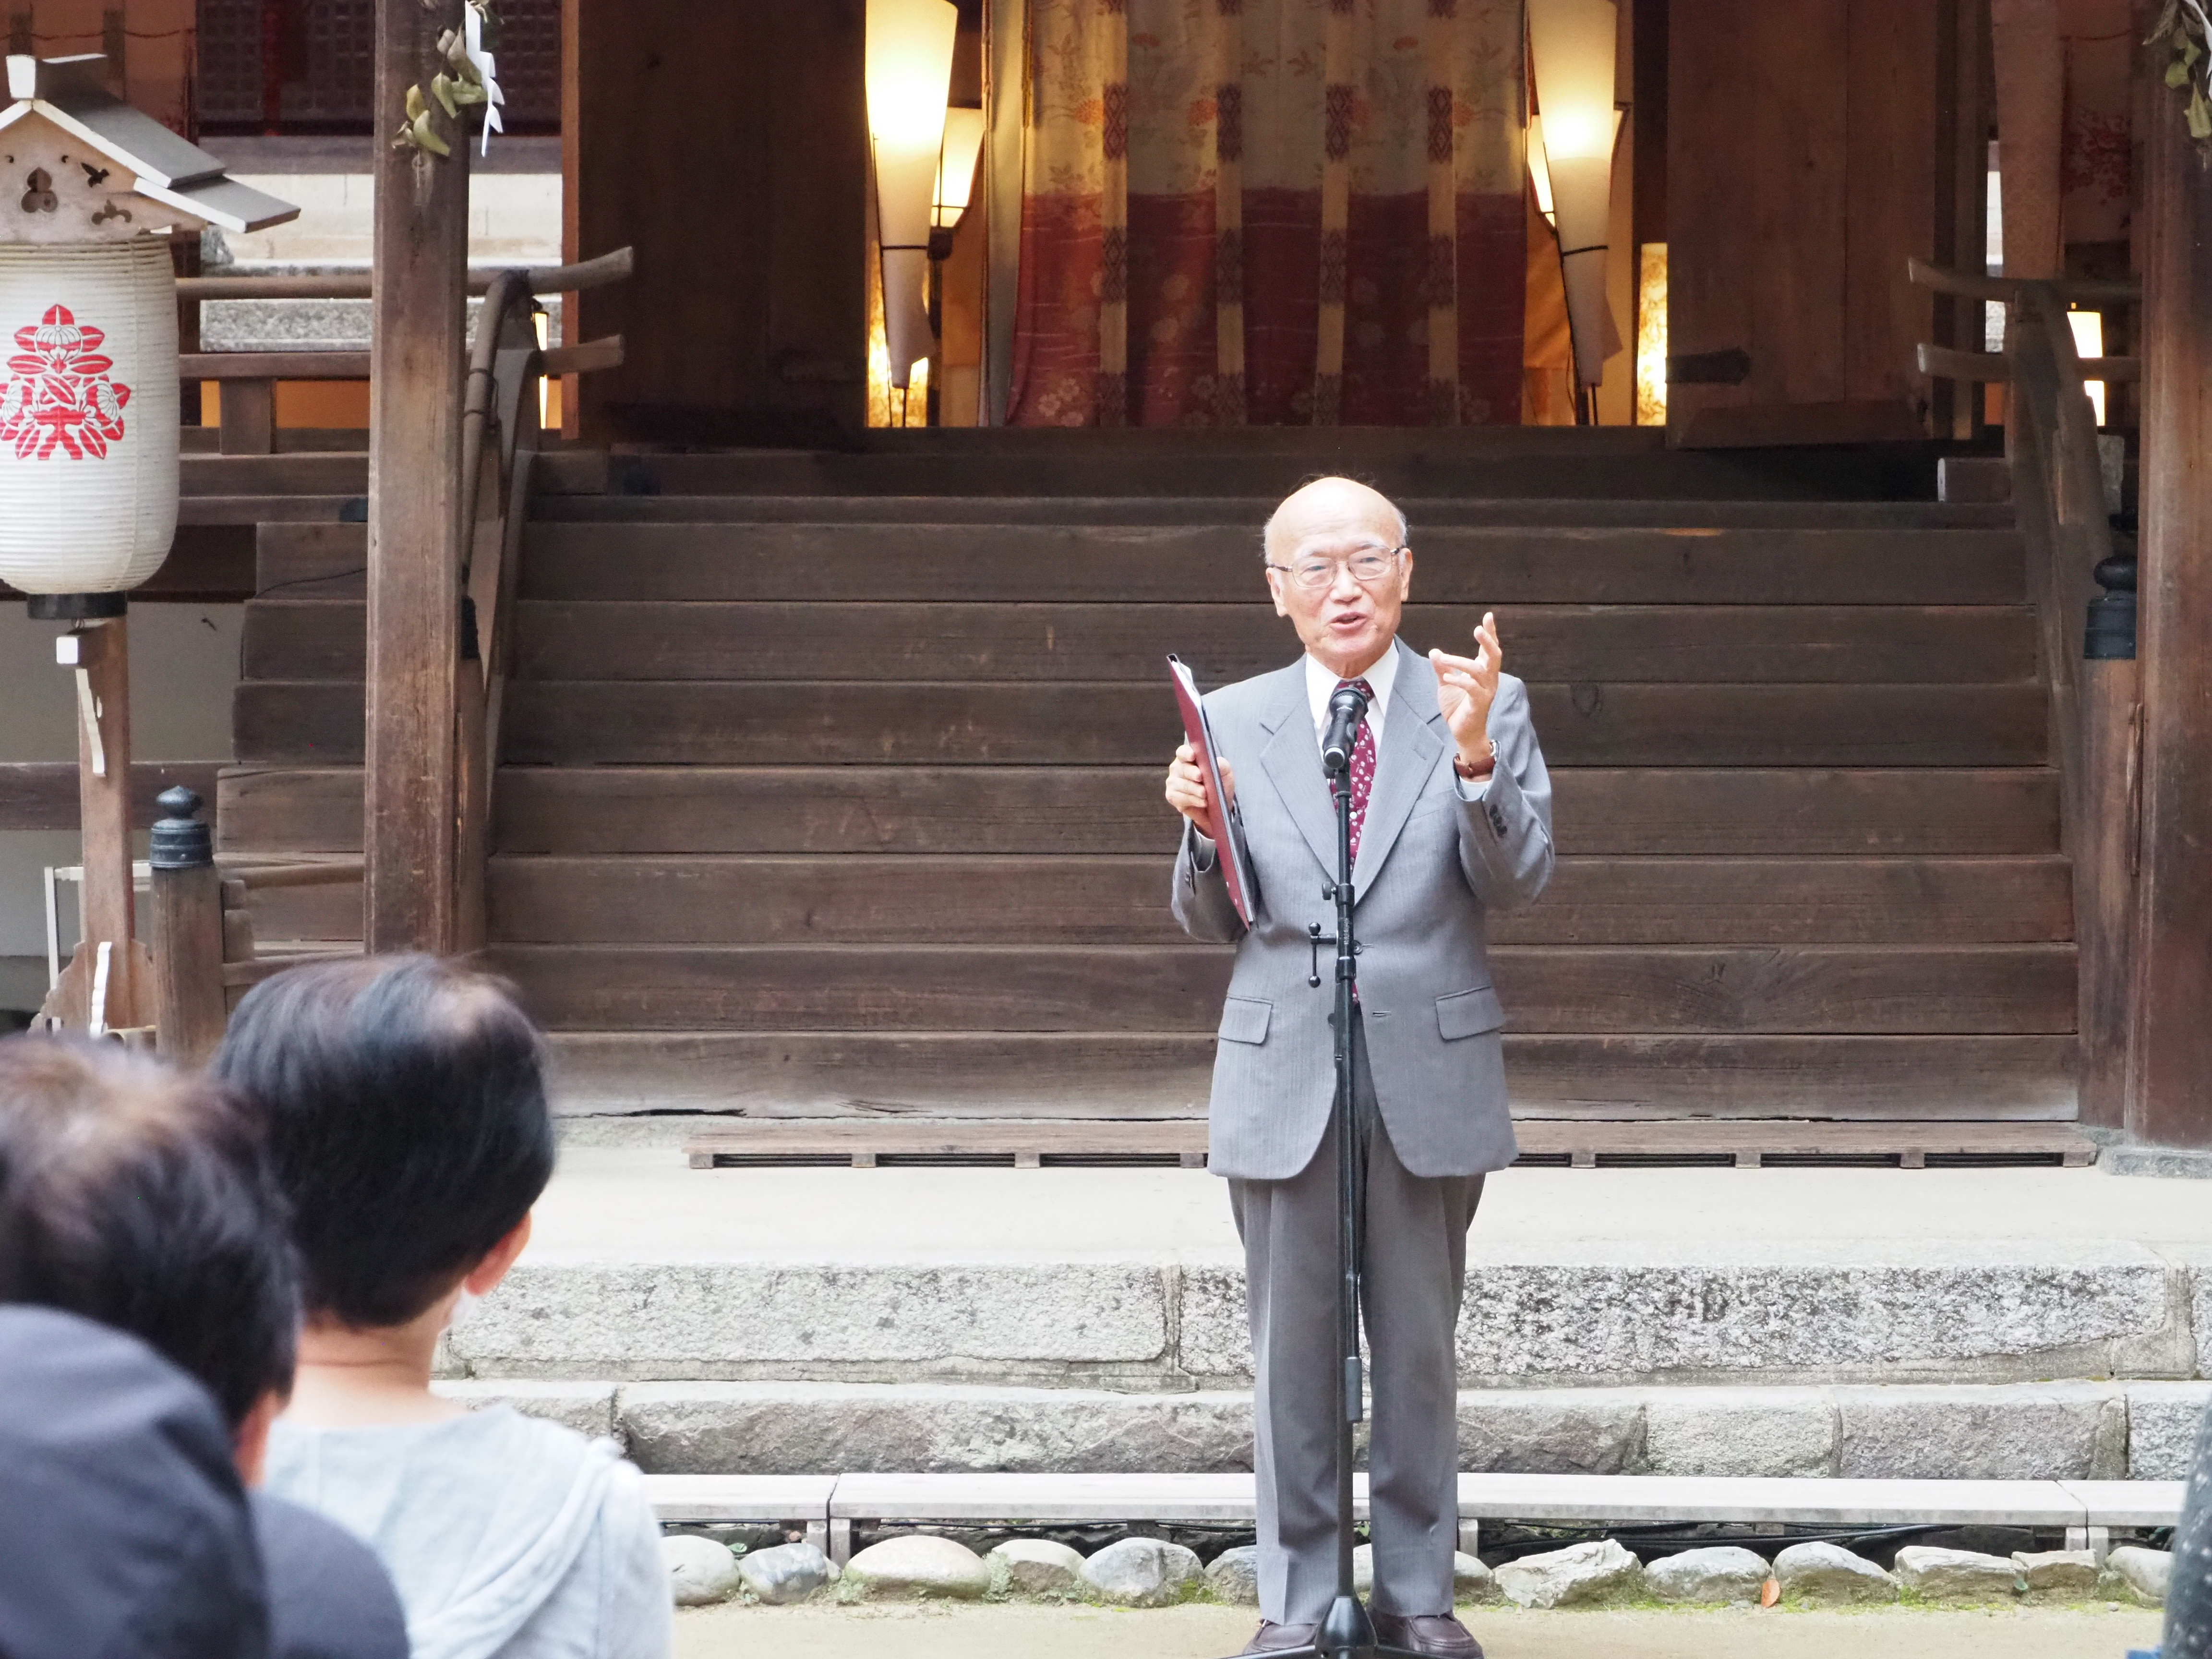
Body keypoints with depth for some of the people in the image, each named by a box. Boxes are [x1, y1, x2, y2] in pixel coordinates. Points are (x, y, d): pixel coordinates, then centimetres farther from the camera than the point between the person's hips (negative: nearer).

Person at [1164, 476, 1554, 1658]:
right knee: (1291, 1351, 5)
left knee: (1420, 1347, 7)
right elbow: (1211, 925, 7)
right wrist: (1206, 831, -13)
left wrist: (1474, 758, -23)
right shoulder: (1233, 721, 6)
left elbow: (1519, 884, -8)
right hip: (1283, 1080, 1)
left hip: (1431, 1074, -1)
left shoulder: (1484, 709, 2)